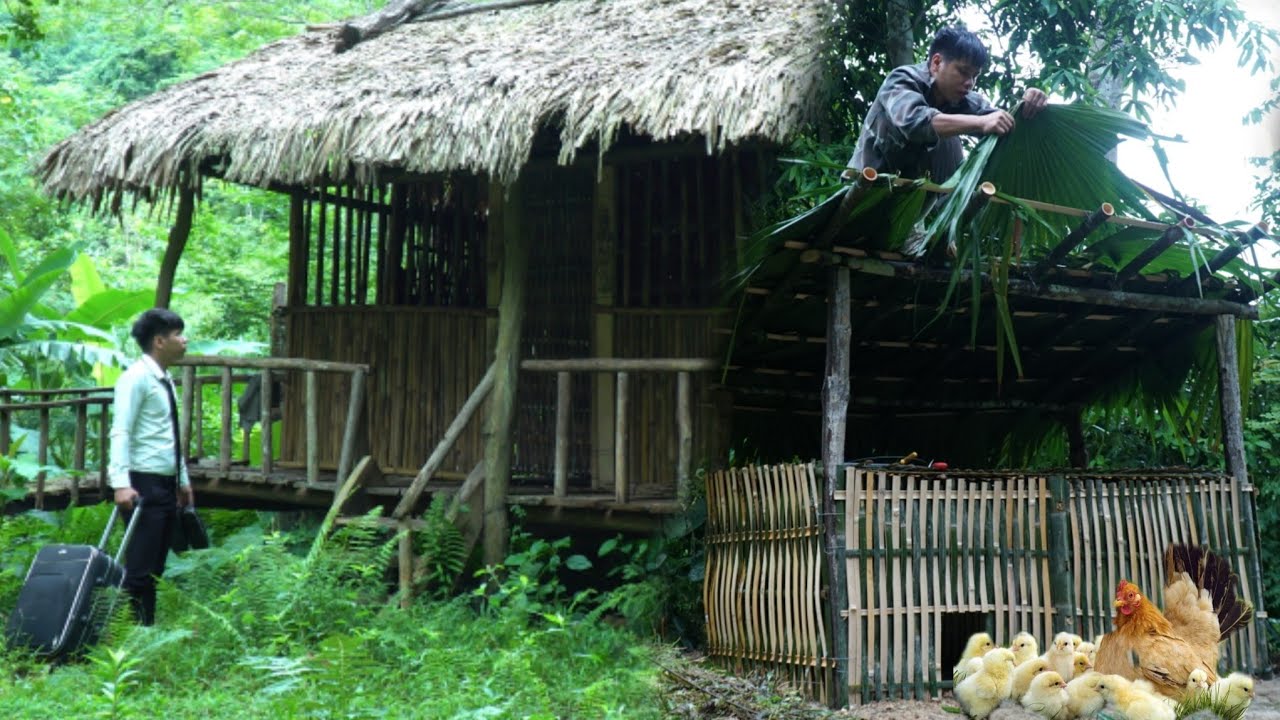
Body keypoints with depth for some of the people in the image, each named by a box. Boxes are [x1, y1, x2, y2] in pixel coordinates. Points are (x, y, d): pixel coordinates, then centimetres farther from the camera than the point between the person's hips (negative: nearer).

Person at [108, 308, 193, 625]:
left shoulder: (165, 380, 15)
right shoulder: (137, 378, -12)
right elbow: (120, 433, -19)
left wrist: (184, 480, 22)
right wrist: (121, 483, -27)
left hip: (166, 484, 9)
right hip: (144, 484, -9)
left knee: (155, 568, 10)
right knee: (139, 567, -9)